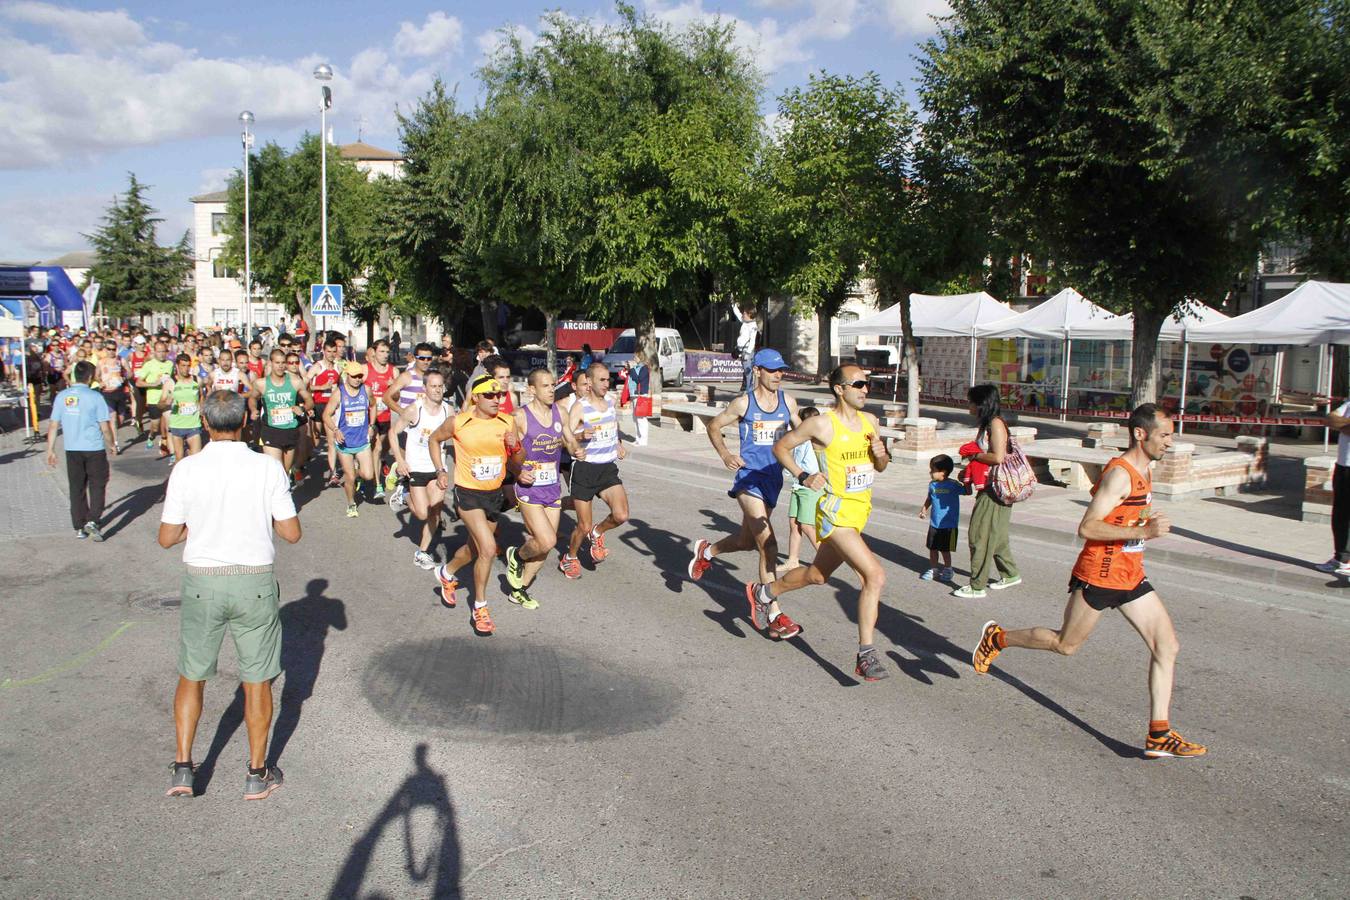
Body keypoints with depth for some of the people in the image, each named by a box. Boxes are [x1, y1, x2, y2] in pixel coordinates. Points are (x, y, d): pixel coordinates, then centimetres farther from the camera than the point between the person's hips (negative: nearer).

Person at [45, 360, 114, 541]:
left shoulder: (61, 396, 1)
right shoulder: (95, 397, -10)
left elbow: (53, 425, 3)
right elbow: (105, 426, -9)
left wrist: (50, 450, 10)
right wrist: (110, 445, 7)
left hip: (72, 450, 4)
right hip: (94, 448, -4)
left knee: (77, 488, 12)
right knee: (97, 485, 9)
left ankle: (79, 528, 17)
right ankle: (92, 520, -6)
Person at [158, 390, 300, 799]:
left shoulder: (186, 469, -7)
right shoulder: (268, 467, -9)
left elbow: (167, 538, -2)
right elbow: (292, 533, -6)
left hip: (202, 583, 1)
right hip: (255, 583, 0)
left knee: (191, 677, 19)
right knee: (256, 682, 12)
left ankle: (182, 769, 21)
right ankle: (257, 774, 23)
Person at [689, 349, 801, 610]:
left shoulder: (788, 402, 6)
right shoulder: (743, 403, -5)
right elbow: (713, 426, 6)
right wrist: (725, 455, -8)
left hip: (774, 479, 6)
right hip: (749, 477, -6)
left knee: (747, 541, 19)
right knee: (768, 545, -16)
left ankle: (706, 550, 50)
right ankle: (775, 618, -11)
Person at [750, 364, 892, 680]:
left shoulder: (869, 421, 6)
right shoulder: (821, 424, -13)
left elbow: (880, 468, 17)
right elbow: (781, 447, -1)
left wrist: (881, 455, -6)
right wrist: (803, 477, -12)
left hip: (861, 512, 8)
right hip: (835, 512, -8)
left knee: (817, 575, 22)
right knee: (875, 576, -19)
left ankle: (764, 593, 45)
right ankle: (866, 655, -11)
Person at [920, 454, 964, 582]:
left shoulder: (953, 485, -13)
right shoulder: (932, 484, 1)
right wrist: (924, 510, 11)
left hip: (949, 525, -5)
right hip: (934, 523, 5)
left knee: (945, 550, 6)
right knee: (932, 548, 11)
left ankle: (948, 569, 25)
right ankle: (933, 569, 27)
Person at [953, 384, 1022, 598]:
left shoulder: (996, 424, -17)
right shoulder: (986, 424, 13)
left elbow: (998, 457, -26)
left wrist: (975, 456, -13)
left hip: (995, 490, -10)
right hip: (987, 488, 10)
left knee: (981, 536, -3)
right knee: (995, 536, 19)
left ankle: (977, 586, 4)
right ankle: (1010, 575, 33)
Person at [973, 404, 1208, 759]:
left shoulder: (1141, 471, 10)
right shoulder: (1119, 475, -20)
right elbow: (1086, 528, -27)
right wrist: (1143, 532, -30)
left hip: (1130, 576, 9)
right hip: (1099, 576, -9)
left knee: (1167, 645, 2)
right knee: (1065, 644, 7)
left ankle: (1158, 735, 7)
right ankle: (996, 638, 28)